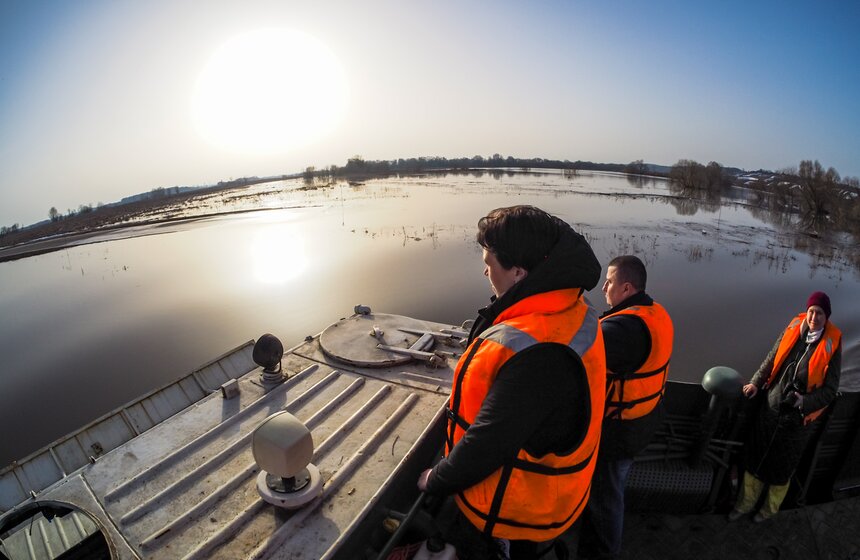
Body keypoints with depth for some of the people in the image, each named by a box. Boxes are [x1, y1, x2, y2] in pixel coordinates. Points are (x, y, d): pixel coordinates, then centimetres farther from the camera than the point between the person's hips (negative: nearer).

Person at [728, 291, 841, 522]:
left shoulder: (832, 346, -15)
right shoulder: (793, 328, -7)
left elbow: (830, 390, -10)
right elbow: (772, 358, 5)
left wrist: (803, 403, -21)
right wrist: (756, 382, -3)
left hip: (796, 419, -3)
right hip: (770, 408, 3)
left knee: (782, 468, 17)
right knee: (755, 458, 15)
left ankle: (770, 509, 42)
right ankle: (745, 503, 36)